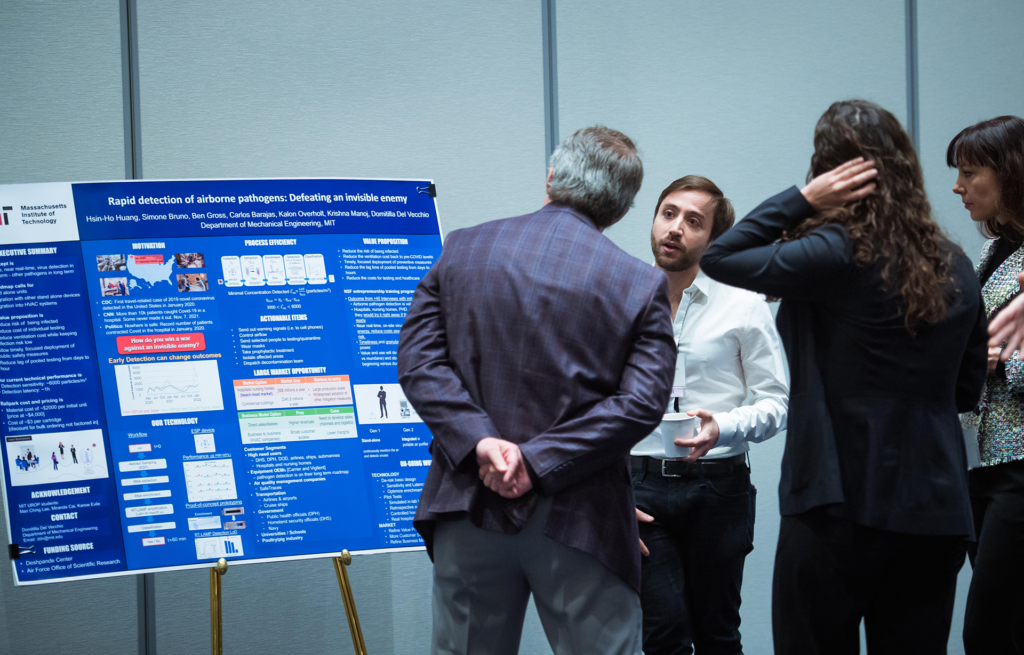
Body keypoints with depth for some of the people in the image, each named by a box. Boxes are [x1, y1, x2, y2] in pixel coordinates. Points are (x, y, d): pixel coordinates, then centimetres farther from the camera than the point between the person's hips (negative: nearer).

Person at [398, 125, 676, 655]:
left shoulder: (460, 250, 5)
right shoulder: (641, 285, -3)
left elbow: (417, 359, -3)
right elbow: (641, 403, -11)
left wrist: (479, 440, -12)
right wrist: (538, 462, -13)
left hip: (469, 510, 3)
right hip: (576, 524, -3)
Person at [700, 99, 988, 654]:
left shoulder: (836, 256, -13)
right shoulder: (955, 266, 7)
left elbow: (719, 258, -5)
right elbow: (967, 390, 15)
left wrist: (802, 199, -6)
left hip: (840, 508, -6)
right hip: (935, 515, 6)